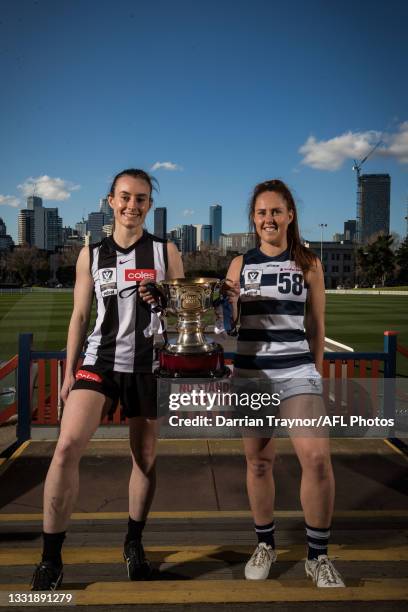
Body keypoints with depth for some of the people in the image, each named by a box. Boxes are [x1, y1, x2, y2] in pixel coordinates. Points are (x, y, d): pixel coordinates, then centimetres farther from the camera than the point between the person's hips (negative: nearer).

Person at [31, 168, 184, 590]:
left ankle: (133, 543, 31)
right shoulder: (91, 255, 7)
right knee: (67, 447, -16)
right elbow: (80, 316, 9)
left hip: (148, 366, 0)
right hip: (100, 361, 0)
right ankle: (51, 558, -1)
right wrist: (68, 372, 6)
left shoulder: (166, 252, 4)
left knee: (145, 458, 8)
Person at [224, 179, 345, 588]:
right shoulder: (240, 264, 6)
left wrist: (315, 372, 13)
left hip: (296, 371, -1)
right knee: (258, 462, 9)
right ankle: (265, 544, 30)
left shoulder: (308, 264, 4)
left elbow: (316, 326, 9)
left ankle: (318, 556, 5)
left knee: (317, 458, -16)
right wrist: (228, 301, -10)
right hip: (249, 373, 2)